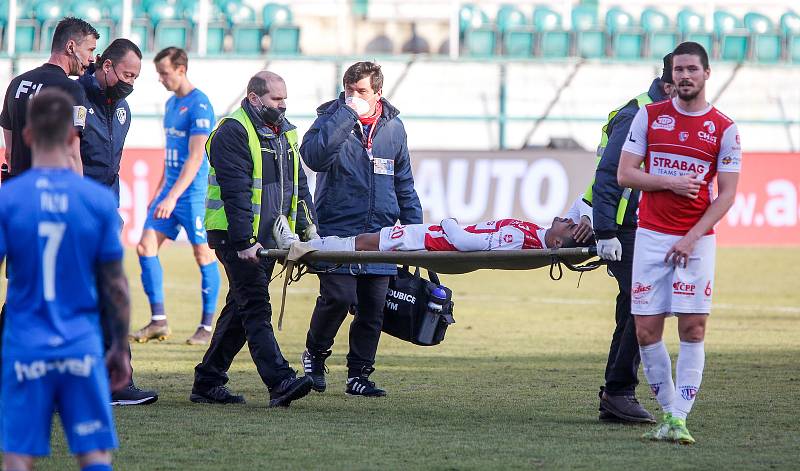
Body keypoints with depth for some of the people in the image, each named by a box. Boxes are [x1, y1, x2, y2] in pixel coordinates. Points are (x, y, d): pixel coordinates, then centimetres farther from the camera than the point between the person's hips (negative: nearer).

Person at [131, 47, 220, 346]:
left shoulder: (199, 105, -13)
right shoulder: (172, 103, 14)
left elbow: (196, 157, -20)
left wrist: (172, 197, -24)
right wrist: (159, 192, 22)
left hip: (194, 193, -9)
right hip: (170, 189, 9)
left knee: (203, 255, -2)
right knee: (146, 246, 1)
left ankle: (207, 327, 5)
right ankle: (158, 321, 5)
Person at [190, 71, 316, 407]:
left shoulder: (285, 132, 16)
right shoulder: (233, 133, -12)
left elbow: (298, 184, 23)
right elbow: (236, 191, -18)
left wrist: (308, 226, 12)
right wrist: (244, 242, -23)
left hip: (267, 237, 9)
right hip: (237, 237, -9)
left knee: (242, 306, 10)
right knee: (256, 308, -14)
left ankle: (208, 382, 16)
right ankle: (280, 383, -24)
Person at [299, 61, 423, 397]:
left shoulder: (393, 127, 12)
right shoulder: (332, 118, 0)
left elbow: (404, 184, 21)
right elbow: (314, 155, -22)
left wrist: (414, 228, 16)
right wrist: (347, 114, -21)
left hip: (379, 233, 4)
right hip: (336, 229, -4)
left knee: (373, 307, 1)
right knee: (338, 297, -15)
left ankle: (359, 373, 11)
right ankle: (314, 353, 11)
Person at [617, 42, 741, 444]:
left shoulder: (724, 129, 1)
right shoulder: (649, 116, 5)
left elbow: (726, 194, -1)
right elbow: (625, 174, 3)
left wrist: (692, 238, -11)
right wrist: (670, 183, -11)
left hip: (697, 240, -1)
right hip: (651, 235, 1)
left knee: (693, 328, -7)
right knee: (646, 330, -2)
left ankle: (680, 419, -4)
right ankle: (668, 412, 11)